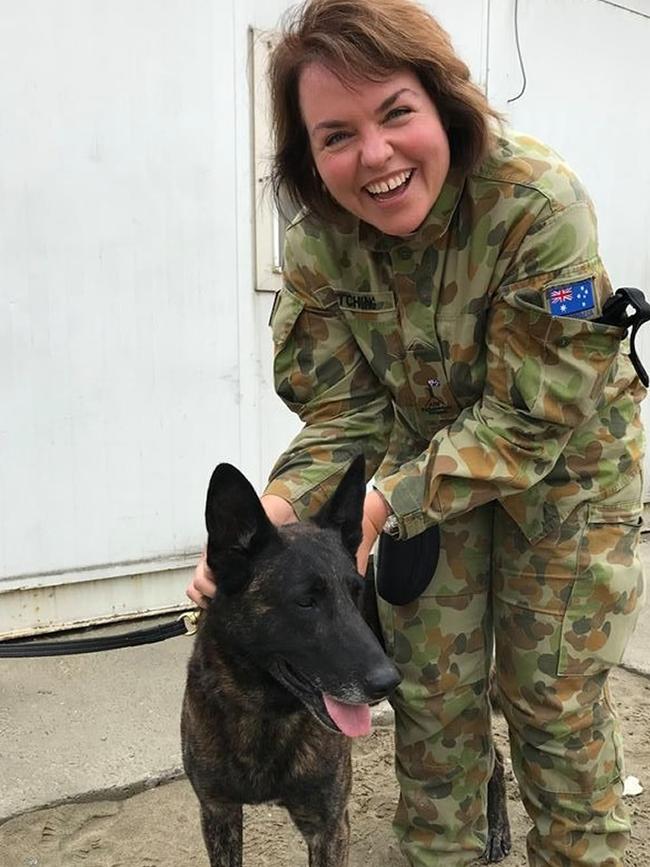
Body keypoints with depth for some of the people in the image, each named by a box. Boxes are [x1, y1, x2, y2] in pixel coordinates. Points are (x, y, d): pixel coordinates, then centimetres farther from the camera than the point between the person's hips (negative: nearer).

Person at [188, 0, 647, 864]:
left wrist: (382, 505, -33)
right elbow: (345, 413, -13)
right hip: (428, 456, 4)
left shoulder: (539, 202, -30)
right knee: (431, 690, 10)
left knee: (555, 696, 7)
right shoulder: (317, 246, -17)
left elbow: (532, 421, -28)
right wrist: (270, 517, -31)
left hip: (564, 461, -3)